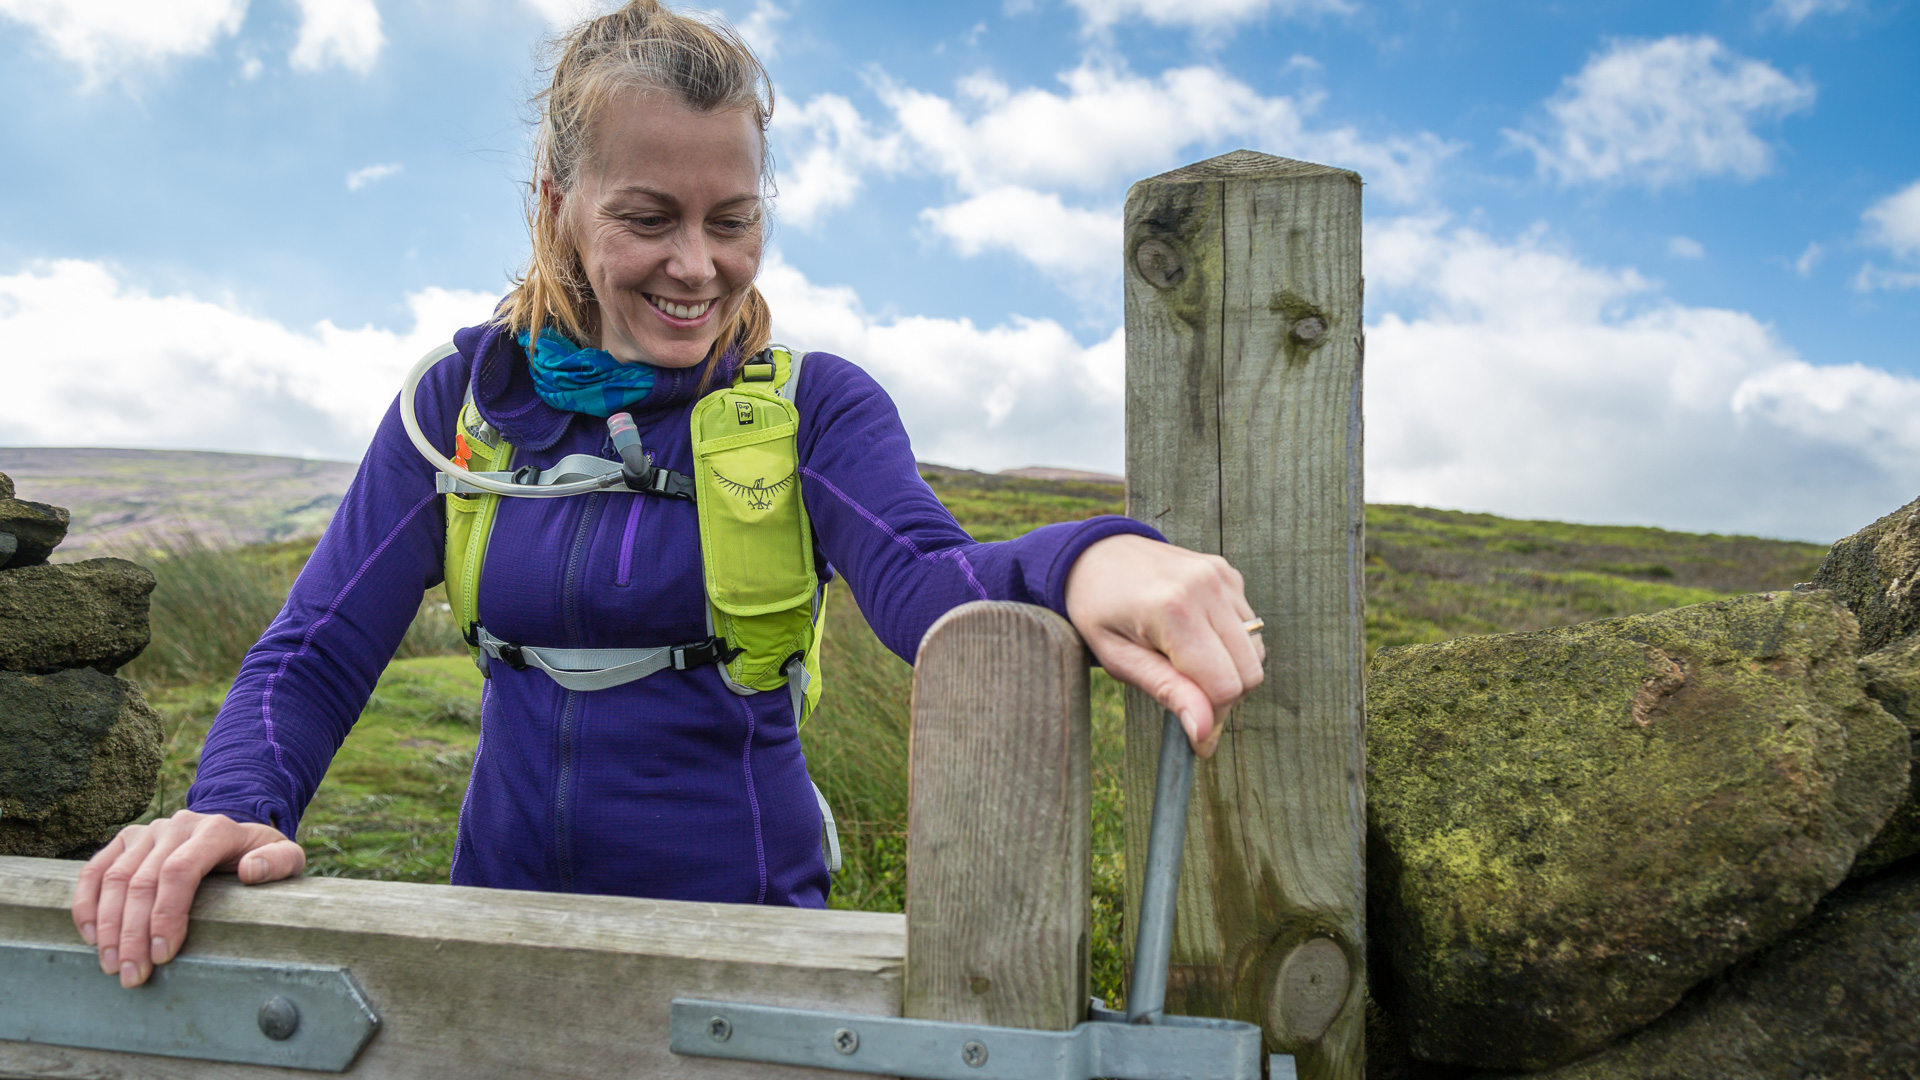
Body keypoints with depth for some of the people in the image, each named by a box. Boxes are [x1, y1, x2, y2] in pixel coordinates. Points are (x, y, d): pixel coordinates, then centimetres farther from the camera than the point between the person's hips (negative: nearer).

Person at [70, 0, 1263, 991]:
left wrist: (1076, 563, -48)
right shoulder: (466, 396, 1)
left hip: (740, 913, -2)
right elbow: (316, 654, -1)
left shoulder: (814, 406, -6)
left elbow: (922, 579, -25)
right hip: (507, 897, 3)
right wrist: (234, 804, -23)